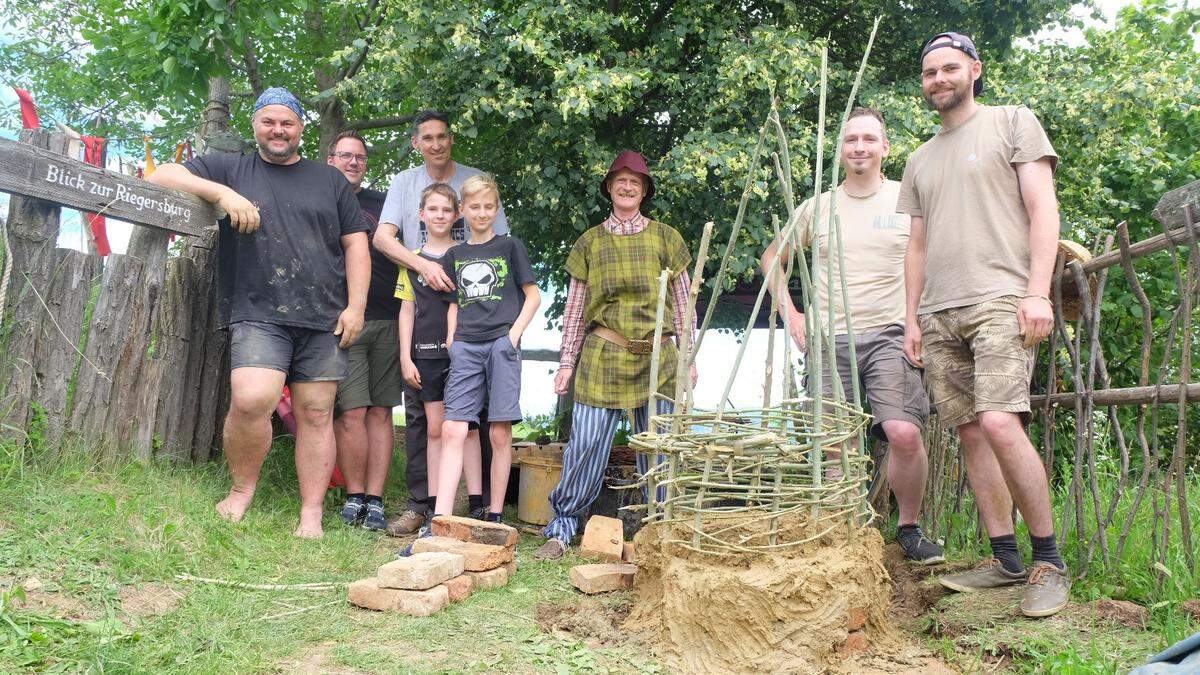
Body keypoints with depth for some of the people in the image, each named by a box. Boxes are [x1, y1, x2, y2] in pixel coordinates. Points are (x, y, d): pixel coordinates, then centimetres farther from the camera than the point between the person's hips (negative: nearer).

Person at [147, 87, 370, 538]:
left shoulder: (330, 180, 18)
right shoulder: (231, 169, 16)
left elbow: (356, 244, 14)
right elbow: (162, 176, 9)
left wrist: (356, 306, 2)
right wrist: (223, 193, -6)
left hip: (323, 318, 2)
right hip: (258, 315, -1)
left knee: (316, 414, -1)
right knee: (251, 399, -21)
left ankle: (311, 517, 5)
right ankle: (243, 487, 4)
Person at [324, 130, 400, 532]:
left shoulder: (382, 203, 19)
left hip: (387, 321, 3)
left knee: (381, 411, 1)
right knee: (351, 412, -9)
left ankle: (375, 501, 4)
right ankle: (355, 496, 4)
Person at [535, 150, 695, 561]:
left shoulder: (664, 237, 9)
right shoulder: (590, 242, 10)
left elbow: (683, 303, 10)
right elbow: (574, 309, 10)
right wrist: (567, 363, 6)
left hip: (658, 359, 0)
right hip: (602, 357, 0)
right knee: (586, 446, -4)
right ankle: (562, 528, 8)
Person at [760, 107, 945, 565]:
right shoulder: (818, 208, 11)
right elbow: (772, 258, 22)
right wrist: (790, 312, 11)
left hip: (891, 336, -2)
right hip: (829, 339, 2)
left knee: (904, 433, -19)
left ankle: (909, 528, 3)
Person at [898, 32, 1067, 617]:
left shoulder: (1013, 122, 8)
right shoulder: (920, 160, 24)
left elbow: (1043, 208, -1)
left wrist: (1038, 292, -12)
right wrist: (911, 318, 14)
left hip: (999, 300, -6)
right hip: (938, 315, 6)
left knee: (998, 422, -20)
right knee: (970, 434, 3)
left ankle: (1050, 560, -7)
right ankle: (1006, 559, 10)